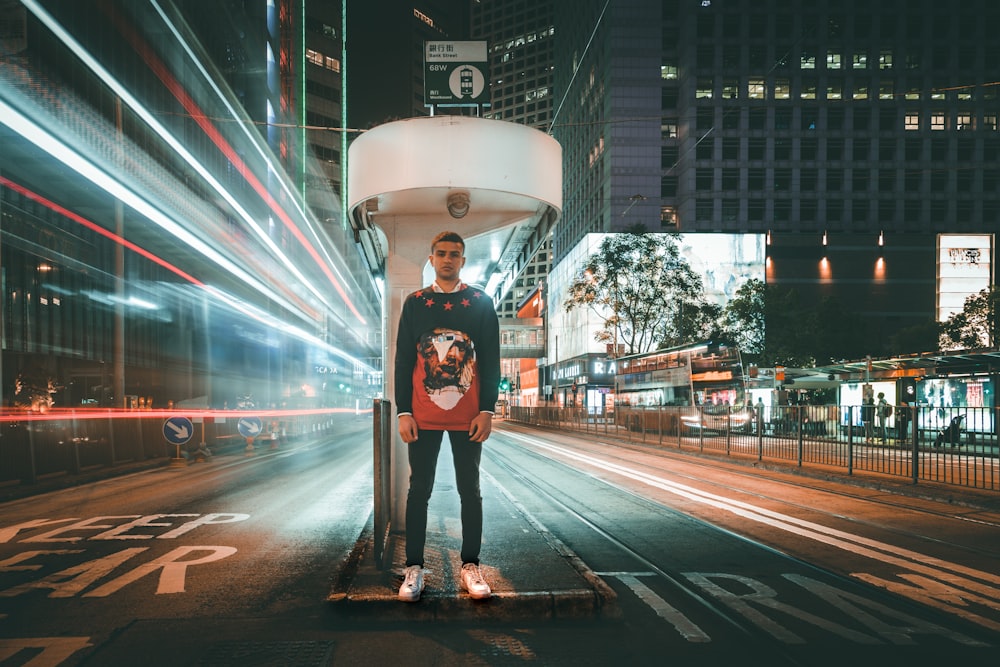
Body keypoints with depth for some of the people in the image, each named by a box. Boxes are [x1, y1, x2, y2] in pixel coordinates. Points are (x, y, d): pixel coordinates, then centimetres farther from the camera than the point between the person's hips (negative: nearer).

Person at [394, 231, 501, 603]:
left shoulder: (481, 303, 3)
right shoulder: (414, 302, 6)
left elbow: (491, 359, 2)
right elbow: (403, 360, 4)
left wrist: (487, 410, -6)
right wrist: (403, 412, -3)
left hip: (468, 417, 0)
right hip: (423, 417, 1)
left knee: (470, 489, 7)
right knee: (419, 489, 5)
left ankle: (470, 565, 18)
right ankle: (414, 567, 14)